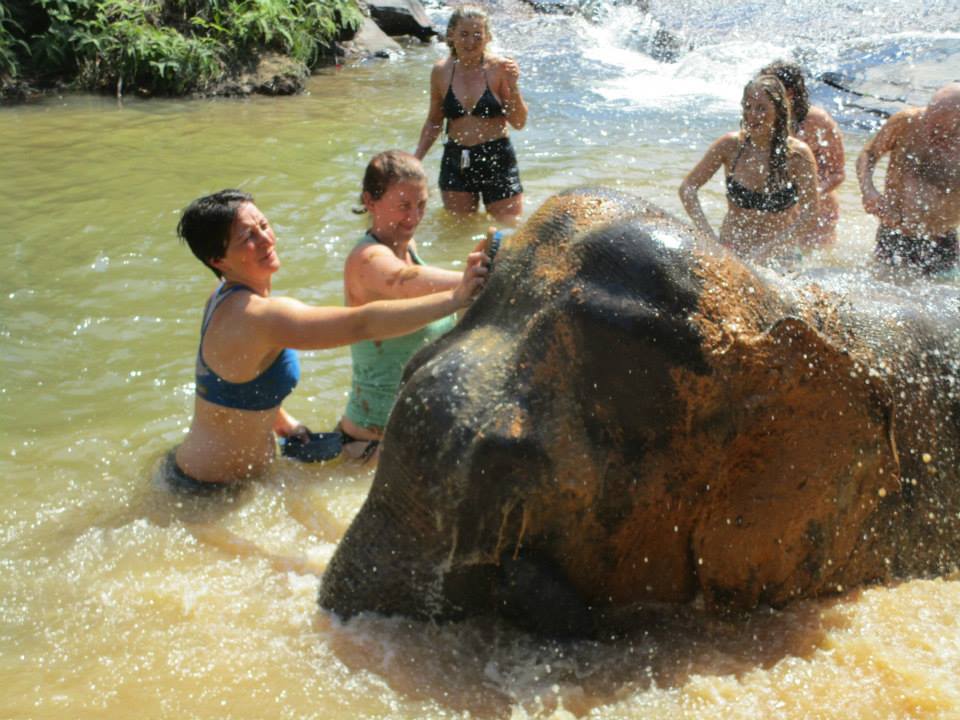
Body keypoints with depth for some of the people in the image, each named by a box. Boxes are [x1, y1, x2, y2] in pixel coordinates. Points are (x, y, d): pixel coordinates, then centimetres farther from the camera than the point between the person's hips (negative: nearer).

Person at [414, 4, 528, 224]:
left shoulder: (499, 68, -8)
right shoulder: (441, 71, 0)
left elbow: (519, 123, -6)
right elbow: (434, 122, 13)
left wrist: (513, 87, -20)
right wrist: (416, 158, 7)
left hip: (497, 159, -2)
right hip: (455, 161, 2)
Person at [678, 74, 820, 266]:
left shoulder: (798, 154, -10)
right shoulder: (731, 146, -6)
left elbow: (809, 216, -12)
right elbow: (687, 188, 0)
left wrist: (766, 252, -22)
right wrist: (709, 237, -12)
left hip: (778, 259, -1)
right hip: (729, 253, 1)